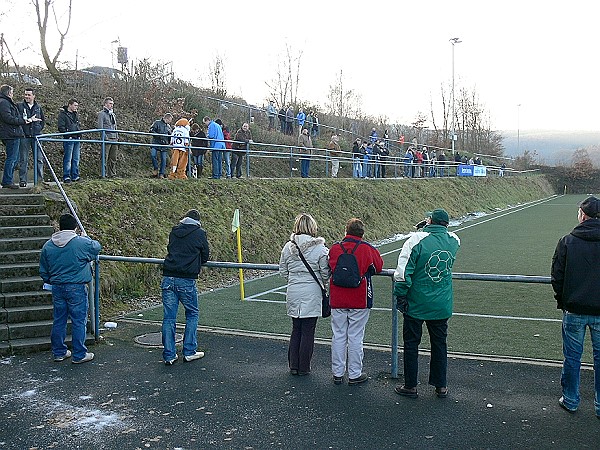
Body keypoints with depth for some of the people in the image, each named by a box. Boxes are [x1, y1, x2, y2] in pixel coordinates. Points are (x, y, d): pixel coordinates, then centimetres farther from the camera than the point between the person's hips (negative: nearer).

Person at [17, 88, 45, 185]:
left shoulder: (38, 108, 12)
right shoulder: (19, 106, 4)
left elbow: (43, 120, 22)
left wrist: (39, 128, 10)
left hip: (36, 136, 2)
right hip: (24, 136, -2)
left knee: (39, 159, 2)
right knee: (23, 160, 0)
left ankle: (40, 179, 8)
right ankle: (23, 180, 4)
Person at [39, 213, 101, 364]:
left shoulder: (48, 246, 3)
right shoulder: (82, 243, -13)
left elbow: (43, 272, 11)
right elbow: (97, 247, 9)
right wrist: (86, 237, 27)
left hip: (57, 288, 5)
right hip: (77, 288, -5)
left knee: (59, 320, 14)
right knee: (79, 321, 2)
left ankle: (59, 352, 25)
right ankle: (79, 355, 8)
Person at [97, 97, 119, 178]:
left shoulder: (113, 115, 20)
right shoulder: (102, 114, -2)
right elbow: (100, 127, -10)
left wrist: (116, 138, 15)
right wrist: (105, 138, -17)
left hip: (114, 139, 7)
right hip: (106, 140, -7)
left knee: (113, 159, 8)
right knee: (104, 159, -6)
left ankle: (113, 175, 12)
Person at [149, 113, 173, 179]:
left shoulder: (169, 127, 21)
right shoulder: (157, 123, 6)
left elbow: (170, 138, 28)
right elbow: (151, 130, -5)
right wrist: (158, 135, -16)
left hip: (164, 144, 4)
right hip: (156, 143, -4)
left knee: (163, 159, -1)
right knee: (153, 155, -23)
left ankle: (161, 174, 5)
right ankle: (156, 169, -2)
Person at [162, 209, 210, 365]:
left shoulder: (174, 231, 13)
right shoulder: (200, 233, 3)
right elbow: (205, 256, 10)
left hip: (168, 277, 4)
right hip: (186, 280, -4)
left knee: (168, 317, 7)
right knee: (192, 314, 14)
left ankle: (169, 355, 11)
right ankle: (189, 351, 15)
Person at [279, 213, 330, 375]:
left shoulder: (288, 247, 0)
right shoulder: (319, 248, -11)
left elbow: (283, 271, 6)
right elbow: (325, 272, -6)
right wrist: (322, 285, 13)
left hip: (293, 292, 4)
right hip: (312, 293, -4)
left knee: (296, 330, 15)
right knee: (308, 332, 6)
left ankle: (293, 366, 21)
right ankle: (304, 368, 14)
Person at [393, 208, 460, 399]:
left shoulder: (416, 240, -16)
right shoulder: (453, 241, -2)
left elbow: (402, 272, -18)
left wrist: (400, 297, -7)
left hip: (416, 304, -4)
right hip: (442, 306, 4)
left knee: (411, 344, 9)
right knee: (439, 344, 16)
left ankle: (410, 386, 16)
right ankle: (441, 386, 24)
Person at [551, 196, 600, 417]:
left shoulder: (567, 241, -7)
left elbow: (557, 276, -3)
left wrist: (562, 301, 10)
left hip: (574, 310, -1)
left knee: (572, 357, 11)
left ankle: (570, 400, 23)